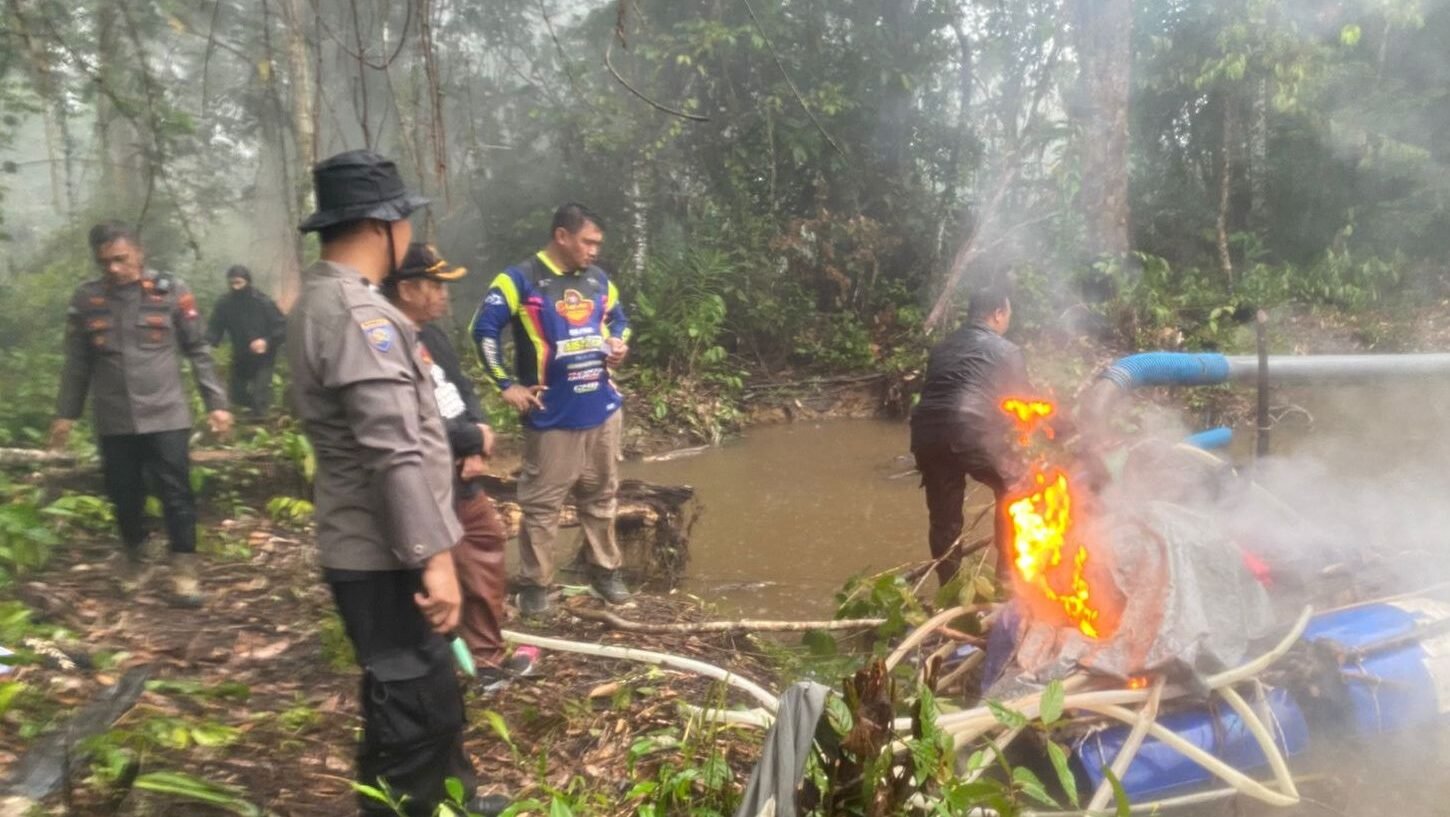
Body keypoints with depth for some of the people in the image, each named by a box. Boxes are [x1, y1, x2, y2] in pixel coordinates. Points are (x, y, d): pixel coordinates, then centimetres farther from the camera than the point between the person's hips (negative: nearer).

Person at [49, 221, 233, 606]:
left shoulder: (171, 290, -3)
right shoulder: (85, 298, 3)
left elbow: (198, 351, 0)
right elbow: (78, 362, 10)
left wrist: (215, 402, -3)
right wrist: (66, 413, 10)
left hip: (166, 415, -2)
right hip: (114, 421, 2)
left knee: (176, 495, -1)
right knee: (125, 496, 12)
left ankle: (184, 571, 9)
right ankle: (133, 557, 35)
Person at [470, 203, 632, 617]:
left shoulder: (598, 279, 8)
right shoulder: (521, 279, -9)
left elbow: (619, 319, 24)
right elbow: (484, 328, -10)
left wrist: (620, 344, 2)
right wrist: (507, 384, -11)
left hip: (603, 409, 6)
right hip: (551, 415, -5)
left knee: (601, 496, 16)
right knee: (541, 503, 3)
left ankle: (605, 570, 29)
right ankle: (535, 584, 15)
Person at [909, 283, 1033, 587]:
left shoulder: (942, 348, 26)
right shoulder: (1006, 351, 11)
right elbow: (1024, 402, 18)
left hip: (927, 434, 5)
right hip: (972, 434, -5)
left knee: (943, 516, 16)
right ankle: (1008, 572, 20)